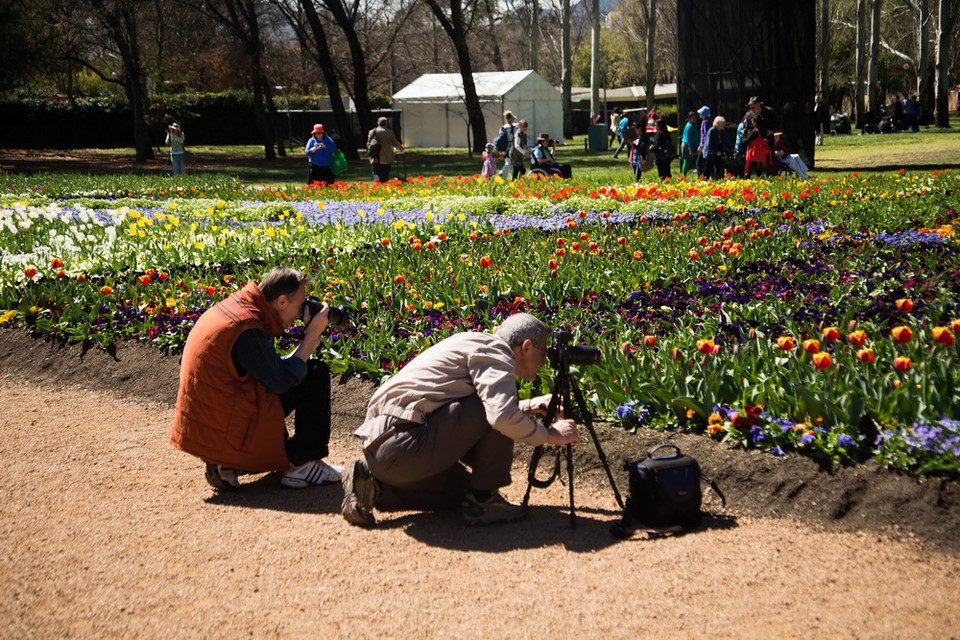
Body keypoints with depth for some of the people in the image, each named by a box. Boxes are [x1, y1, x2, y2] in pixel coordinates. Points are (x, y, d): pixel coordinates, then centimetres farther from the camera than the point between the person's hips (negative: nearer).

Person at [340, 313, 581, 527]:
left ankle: (372, 485, 15)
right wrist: (549, 434, -7)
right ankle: (482, 500, 1)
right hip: (404, 447, -10)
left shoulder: (473, 342, 24)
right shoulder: (495, 351, -5)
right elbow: (503, 416, -22)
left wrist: (532, 406, 33)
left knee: (462, 487, 26)